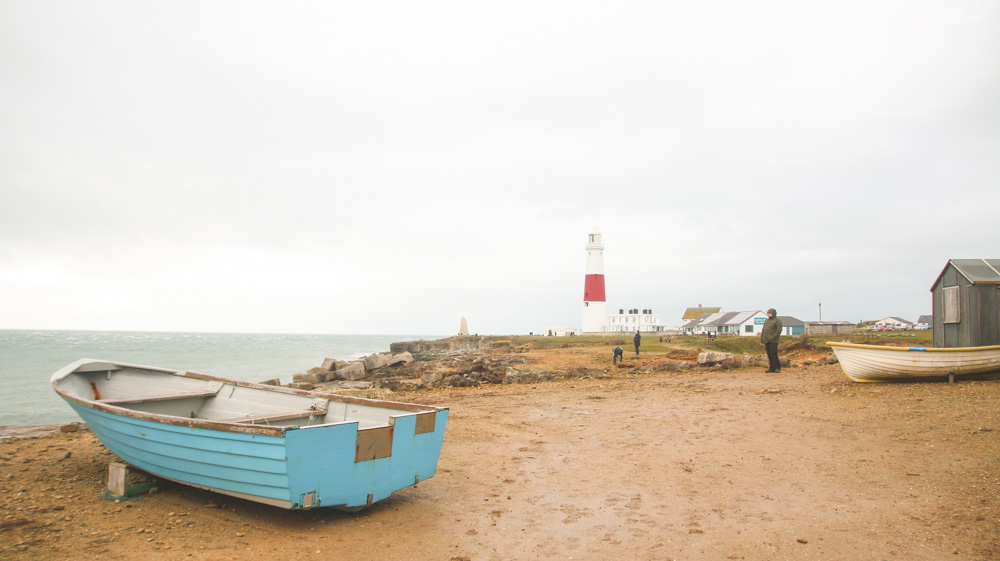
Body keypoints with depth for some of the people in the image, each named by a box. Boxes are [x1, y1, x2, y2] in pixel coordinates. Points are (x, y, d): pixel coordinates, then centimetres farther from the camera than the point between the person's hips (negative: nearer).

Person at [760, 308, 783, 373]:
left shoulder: (777, 320, -2)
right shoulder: (766, 321, 19)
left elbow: (779, 331, -12)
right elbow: (763, 331, 20)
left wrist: (772, 338, -19)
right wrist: (762, 340, 13)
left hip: (773, 341, -7)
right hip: (767, 341, 7)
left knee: (774, 354, -10)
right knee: (769, 355, 6)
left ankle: (777, 368, -2)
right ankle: (772, 368, 11)